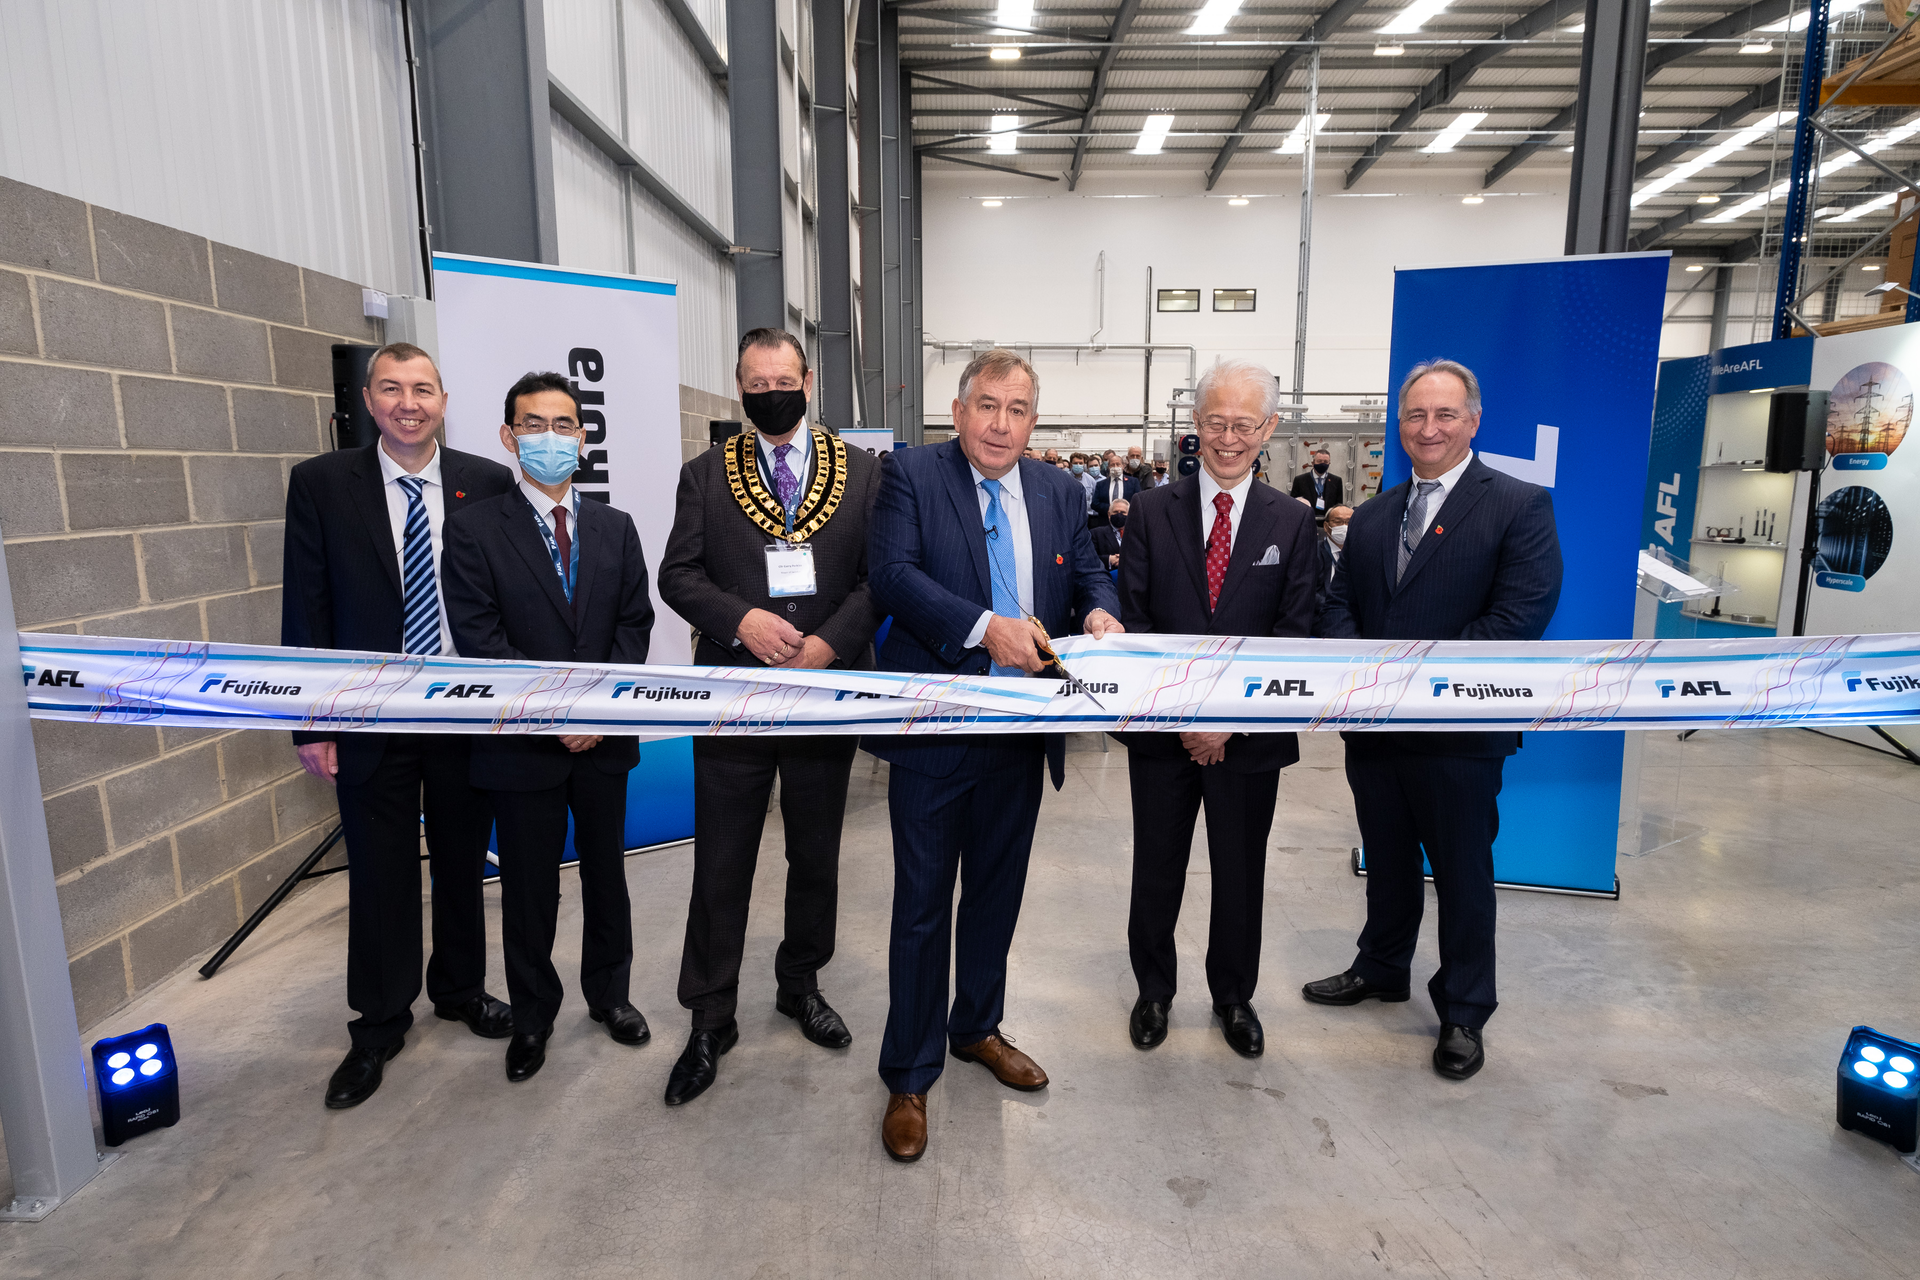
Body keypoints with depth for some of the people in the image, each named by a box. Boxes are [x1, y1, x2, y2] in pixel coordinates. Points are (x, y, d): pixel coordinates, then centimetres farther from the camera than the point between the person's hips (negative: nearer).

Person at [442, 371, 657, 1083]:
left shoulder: (616, 529, 7)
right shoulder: (474, 528, -4)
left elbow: (634, 623, 2)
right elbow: (479, 638, -11)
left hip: (606, 738, 3)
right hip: (522, 744, -3)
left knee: (607, 873, 16)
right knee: (528, 889, 11)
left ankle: (608, 993, 37)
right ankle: (533, 1016, 31)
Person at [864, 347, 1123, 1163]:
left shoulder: (1057, 492, 11)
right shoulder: (911, 474, -4)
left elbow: (1088, 570, 13)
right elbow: (892, 574, -16)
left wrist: (1099, 609, -11)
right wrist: (984, 627, -27)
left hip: (1021, 730, 5)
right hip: (934, 726, -5)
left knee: (997, 891, 20)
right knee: (923, 904, 5)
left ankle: (977, 1028, 42)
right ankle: (908, 1078, 22)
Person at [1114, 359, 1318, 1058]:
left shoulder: (1292, 521, 0)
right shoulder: (1152, 511, -1)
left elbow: (1293, 633, -4)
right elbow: (1135, 621, -5)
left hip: (1250, 734, 1)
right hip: (1163, 731, 0)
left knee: (1241, 873, 15)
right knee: (1157, 870, 13)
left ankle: (1233, 996, 38)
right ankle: (1154, 991, 36)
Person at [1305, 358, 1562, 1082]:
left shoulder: (1519, 507, -7)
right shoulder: (1372, 518, 12)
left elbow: (1520, 617, -17)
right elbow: (1337, 606, 9)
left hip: (1460, 733, -5)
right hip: (1374, 728, 5)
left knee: (1463, 875, 10)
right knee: (1387, 860, 21)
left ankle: (1463, 1012, 29)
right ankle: (1382, 969, 42)